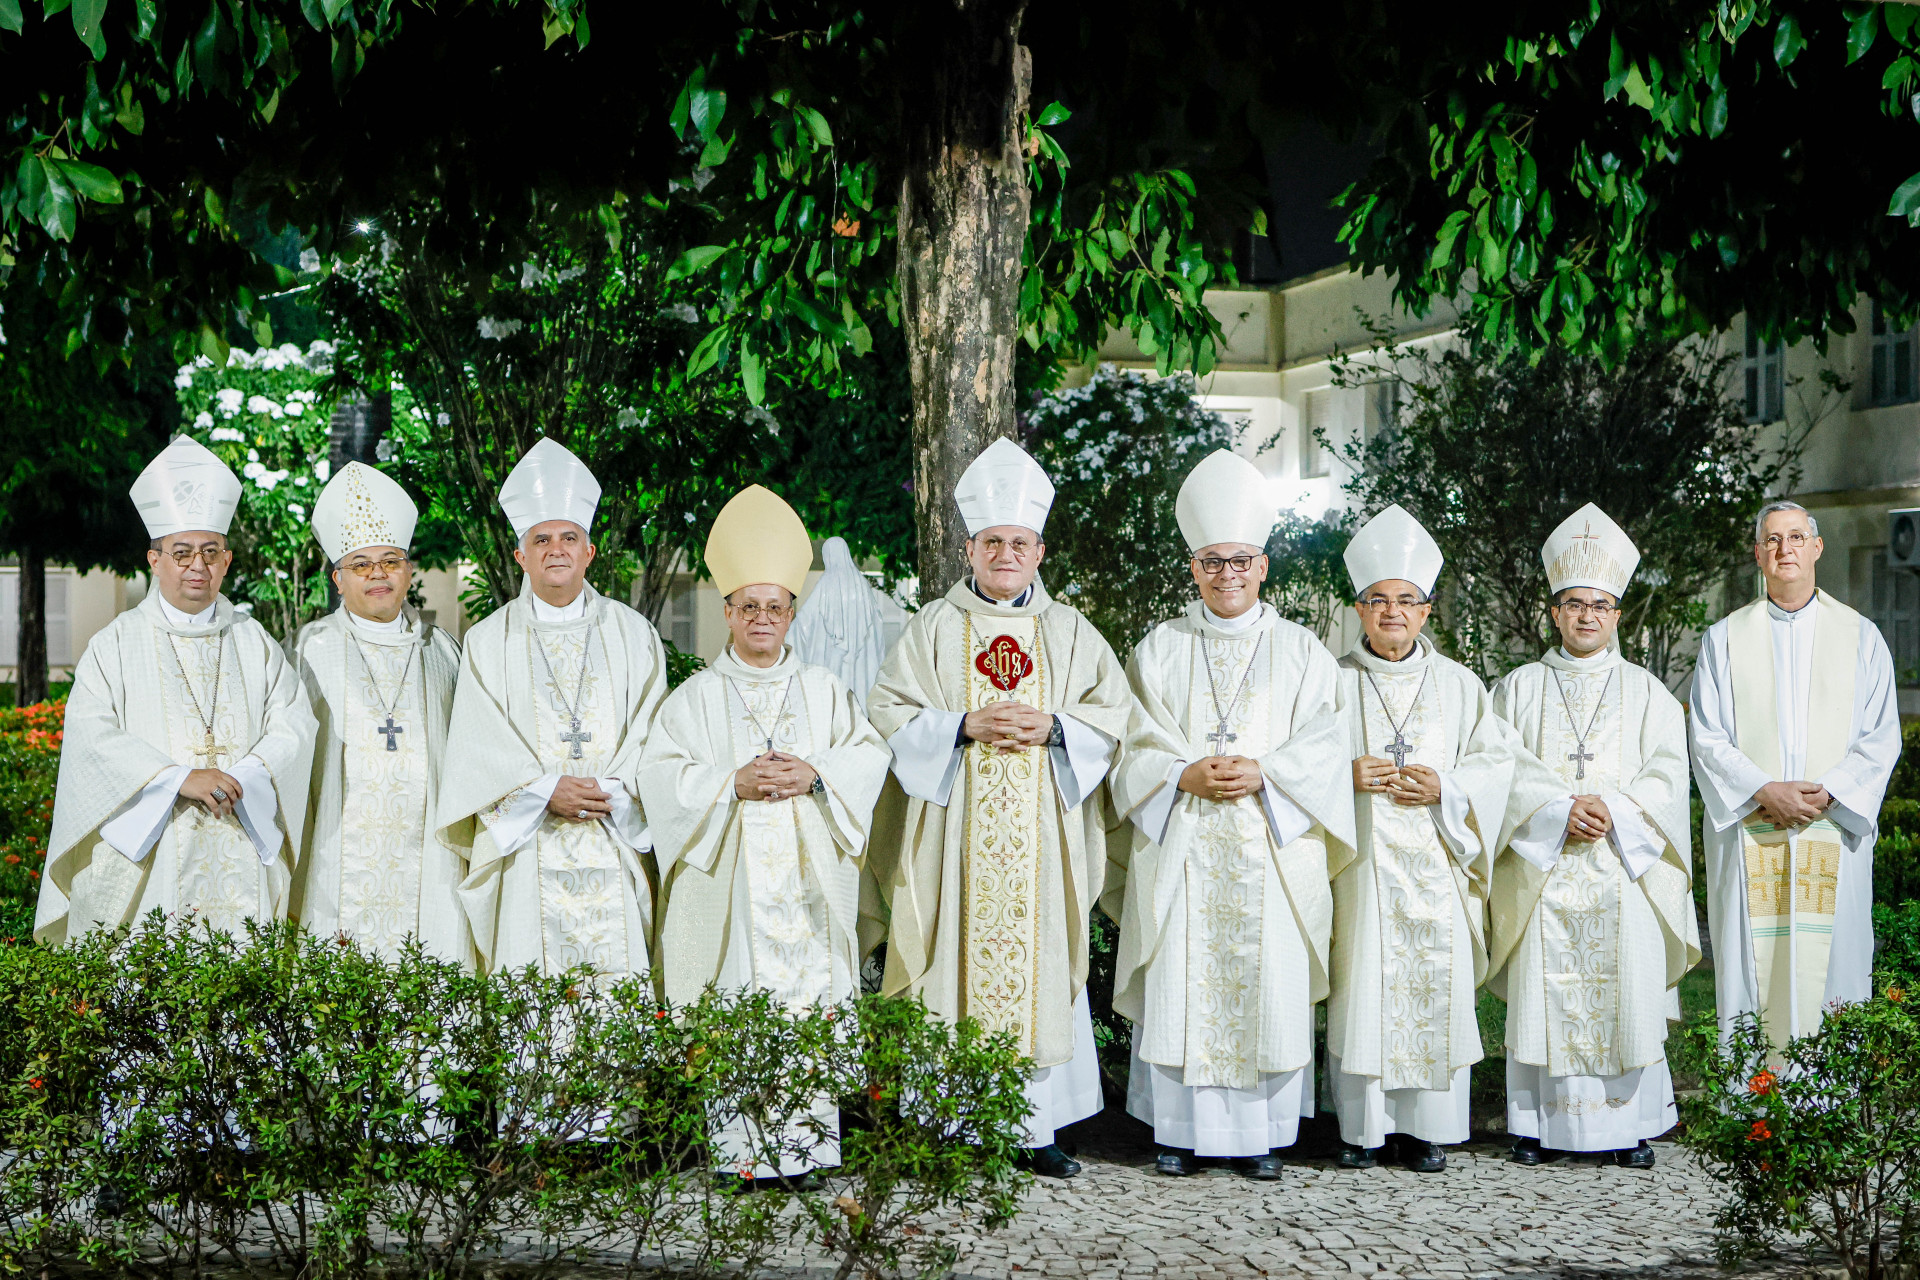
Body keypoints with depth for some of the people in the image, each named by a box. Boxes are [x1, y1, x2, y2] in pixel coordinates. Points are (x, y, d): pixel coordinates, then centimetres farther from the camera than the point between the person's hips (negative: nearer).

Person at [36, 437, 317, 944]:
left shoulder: (255, 644, 13)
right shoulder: (117, 644, 6)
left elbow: (292, 724, 2)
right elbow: (92, 732, -7)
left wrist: (238, 779, -16)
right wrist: (178, 778, -18)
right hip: (143, 856, -2)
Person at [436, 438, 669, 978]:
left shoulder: (632, 634, 11)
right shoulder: (490, 640, 9)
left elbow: (652, 731, 5)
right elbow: (479, 742, 0)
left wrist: (610, 791, -10)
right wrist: (545, 789, -13)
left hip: (615, 847, 1)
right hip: (527, 847, -1)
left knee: (617, 975, -4)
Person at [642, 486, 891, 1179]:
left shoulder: (823, 690, 14)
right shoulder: (697, 696, 9)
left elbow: (869, 756, 7)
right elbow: (663, 774, -1)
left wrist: (815, 773, -11)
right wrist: (734, 782, -14)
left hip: (808, 880, 2)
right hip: (728, 881, -1)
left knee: (811, 992, -5)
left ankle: (807, 1138, 0)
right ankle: (739, 1142, -3)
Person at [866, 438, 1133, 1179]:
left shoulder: (1070, 631, 13)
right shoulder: (935, 627, 8)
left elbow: (1113, 713, 8)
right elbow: (890, 709, 2)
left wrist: (1052, 727, -9)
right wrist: (963, 726, -12)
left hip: (1042, 834, 1)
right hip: (958, 833, -1)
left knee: (1041, 962, -2)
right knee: (963, 961, -5)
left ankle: (1037, 1126, 4)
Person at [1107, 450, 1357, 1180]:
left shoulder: (1301, 652, 9)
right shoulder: (1159, 650, 10)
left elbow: (1323, 747, 2)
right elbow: (1137, 749, 5)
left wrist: (1261, 774, -14)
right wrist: (1186, 776, -13)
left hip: (1270, 852, 0)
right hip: (1180, 851, 0)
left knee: (1268, 986, -2)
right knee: (1181, 986, -2)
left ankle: (1261, 1133, 8)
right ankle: (1179, 1131, 8)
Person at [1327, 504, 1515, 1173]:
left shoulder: (1459, 685, 11)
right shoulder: (1335, 683, 8)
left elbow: (1495, 762, 8)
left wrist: (1447, 788, -9)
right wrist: (1347, 777, -12)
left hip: (1436, 863, 1)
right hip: (1360, 862, -1)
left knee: (1436, 988, -2)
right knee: (1360, 986, -4)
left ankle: (1425, 1125, 8)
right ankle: (1362, 1126, 6)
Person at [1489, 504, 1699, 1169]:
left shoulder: (1647, 692, 11)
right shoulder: (1519, 688, 10)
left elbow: (1666, 774, 2)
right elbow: (1506, 770, 0)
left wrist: (1613, 810, -14)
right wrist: (1561, 810, -15)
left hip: (1624, 870, 0)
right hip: (1542, 871, 0)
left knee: (1626, 991, -2)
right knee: (1544, 992, -2)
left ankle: (1627, 1124, 6)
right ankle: (1541, 1123, 5)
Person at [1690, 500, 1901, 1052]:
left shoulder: (1860, 637, 9)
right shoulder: (1724, 638, 9)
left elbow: (1881, 737, 4)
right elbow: (1707, 739, 2)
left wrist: (1825, 794, -11)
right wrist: (1764, 792, -12)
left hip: (1834, 833, 0)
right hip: (1750, 836, 0)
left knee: (1828, 969, -2)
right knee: (1752, 970, -2)